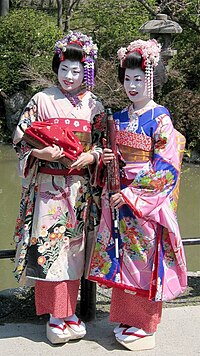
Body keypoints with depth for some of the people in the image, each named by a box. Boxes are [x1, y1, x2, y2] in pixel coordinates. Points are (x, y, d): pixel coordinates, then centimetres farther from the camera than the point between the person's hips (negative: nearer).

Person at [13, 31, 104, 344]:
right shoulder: (42, 100, 0)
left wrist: (92, 156, -12)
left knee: (73, 245, 8)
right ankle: (54, 315, 11)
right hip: (47, 186, -2)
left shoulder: (94, 105, 6)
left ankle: (69, 311, 21)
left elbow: (104, 143, 9)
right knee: (48, 245, -2)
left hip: (79, 187, 2)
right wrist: (40, 153, -19)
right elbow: (20, 138, -1)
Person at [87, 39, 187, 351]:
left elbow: (165, 167, -14)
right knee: (122, 258, 11)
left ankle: (144, 325, 16)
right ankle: (126, 318, 25)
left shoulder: (160, 119, -9)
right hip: (120, 198, 6)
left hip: (147, 200, -6)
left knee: (145, 259, 2)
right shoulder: (119, 118, 10)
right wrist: (106, 159, -3)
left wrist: (131, 194, -17)